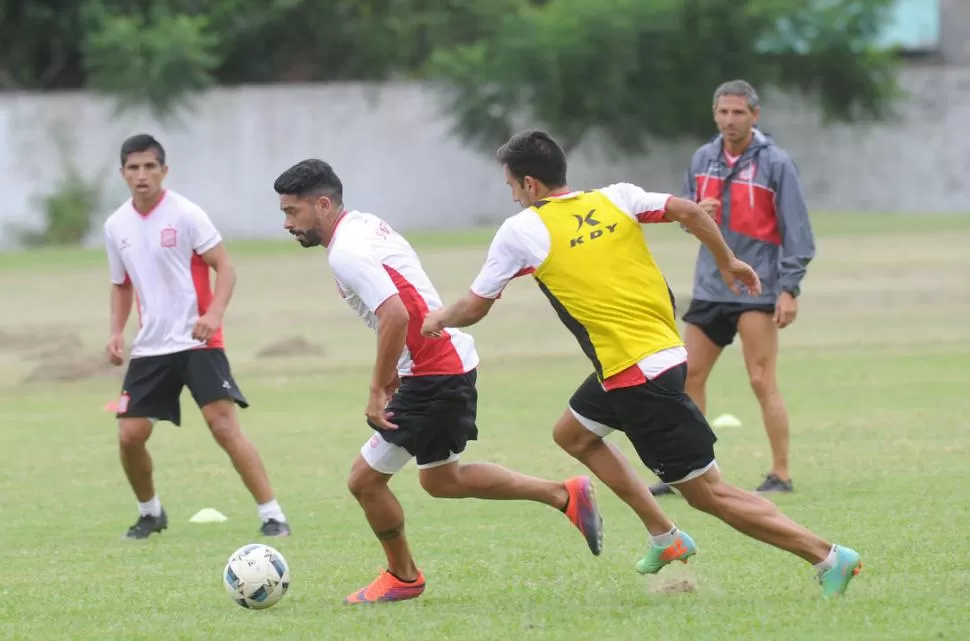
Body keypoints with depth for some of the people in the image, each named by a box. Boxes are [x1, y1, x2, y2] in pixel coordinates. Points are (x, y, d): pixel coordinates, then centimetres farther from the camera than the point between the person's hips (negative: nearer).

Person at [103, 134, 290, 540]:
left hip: (196, 342, -5)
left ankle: (271, 515, -12)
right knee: (129, 435, 0)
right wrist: (117, 332, 4)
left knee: (224, 426, -16)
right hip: (150, 347, 5)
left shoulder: (185, 214, -10)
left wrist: (214, 314, -27)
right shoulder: (116, 227, 6)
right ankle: (150, 512, 26)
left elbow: (225, 267, -10)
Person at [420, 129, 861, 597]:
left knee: (708, 494, -3)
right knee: (572, 434, 27)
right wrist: (727, 262, 10)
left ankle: (828, 558, -7)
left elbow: (474, 308, 4)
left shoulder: (520, 231, -5)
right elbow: (687, 211, -3)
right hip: (666, 351, 8)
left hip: (635, 376, -8)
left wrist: (439, 319, 24)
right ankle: (664, 537, 25)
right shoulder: (615, 198, 7)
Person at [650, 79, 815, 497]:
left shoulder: (775, 163, -8)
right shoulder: (703, 159, 9)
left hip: (757, 290, -6)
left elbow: (796, 231, -9)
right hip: (710, 287, 6)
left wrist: (790, 289, -16)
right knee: (688, 376, 7)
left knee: (762, 381, -8)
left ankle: (781, 475, -3)